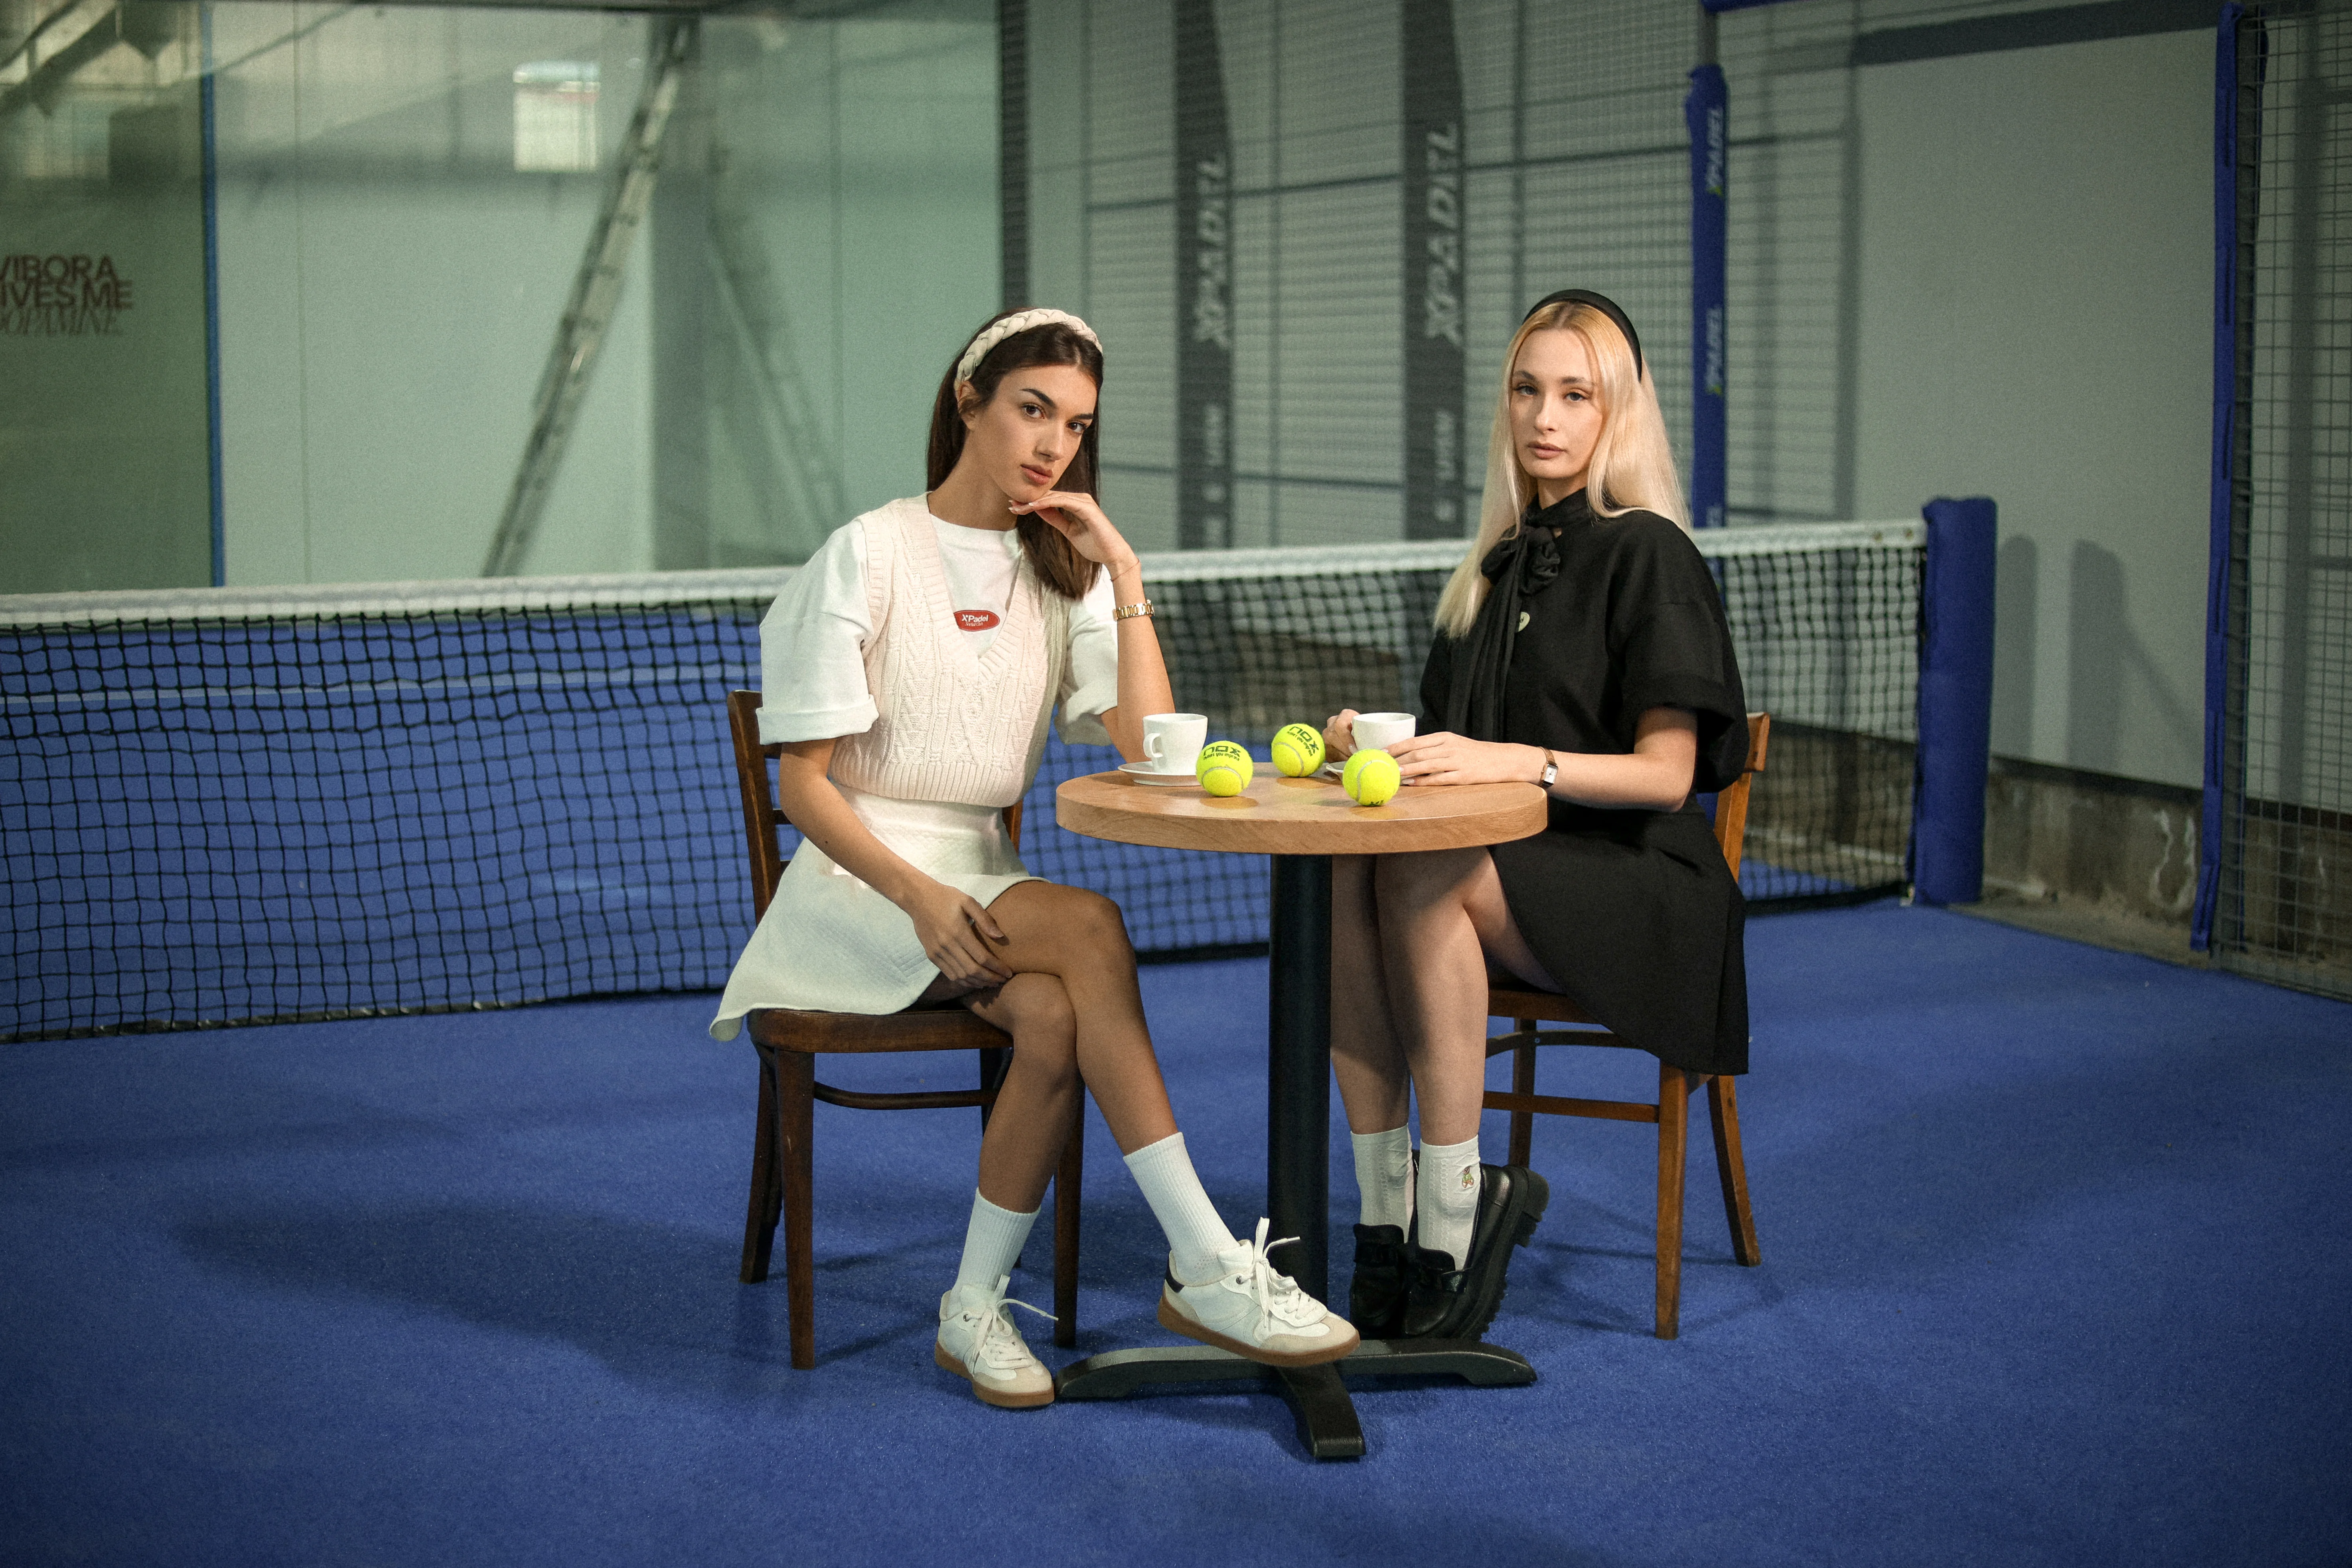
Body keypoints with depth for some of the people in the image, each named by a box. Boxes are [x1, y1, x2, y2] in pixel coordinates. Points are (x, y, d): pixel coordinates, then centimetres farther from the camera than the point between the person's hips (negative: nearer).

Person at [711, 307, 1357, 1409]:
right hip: (863, 880, -5)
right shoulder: (870, 555, -5)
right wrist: (919, 896, -24)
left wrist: (1122, 572, -7)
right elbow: (802, 782, -8)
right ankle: (1206, 1266, -33)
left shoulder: (1065, 573, 11)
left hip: (982, 881, 5)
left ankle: (976, 1308, -17)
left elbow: (1149, 748, -4)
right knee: (1091, 926, -32)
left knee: (1057, 1020, -31)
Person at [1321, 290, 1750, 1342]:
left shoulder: (1647, 555, -4)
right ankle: (1385, 1206, -25)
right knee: (1335, 871, -26)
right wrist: (1379, 742, -2)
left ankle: (1453, 1214, -26)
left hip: (1634, 886, -6)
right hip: (1504, 866, 6)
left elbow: (1666, 773, -12)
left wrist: (1508, 761, -26)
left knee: (1422, 881, -35)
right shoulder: (1503, 561, 18)